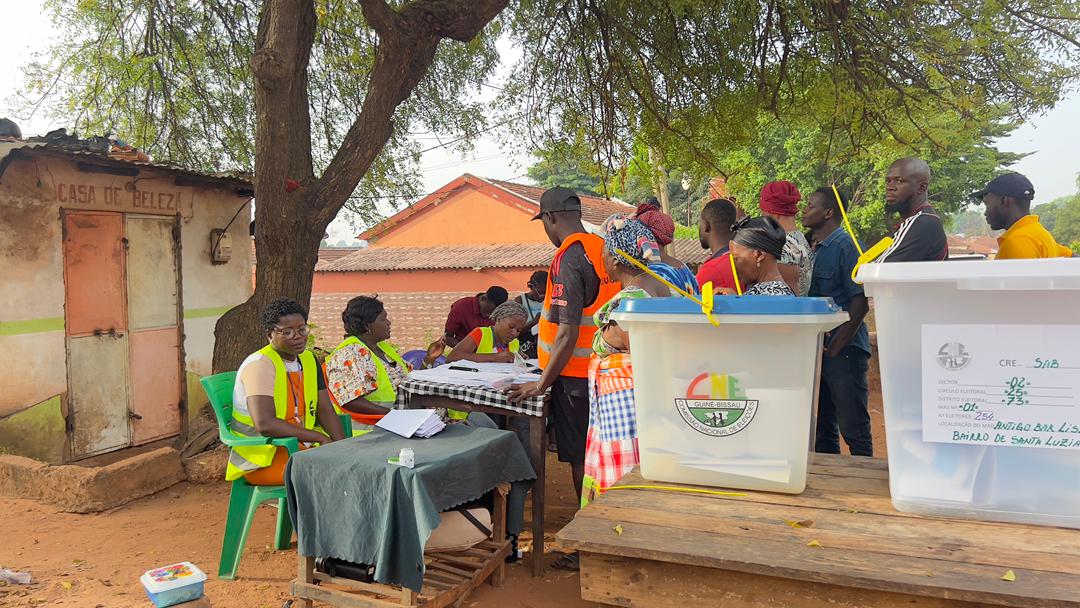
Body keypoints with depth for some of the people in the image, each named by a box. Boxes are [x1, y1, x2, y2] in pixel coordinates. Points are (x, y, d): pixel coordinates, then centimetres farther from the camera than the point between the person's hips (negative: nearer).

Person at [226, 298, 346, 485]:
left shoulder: (308, 360, 11)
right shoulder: (259, 365, -15)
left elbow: (325, 410, 9)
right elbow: (264, 424, -26)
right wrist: (320, 437, -22)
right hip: (262, 455, -8)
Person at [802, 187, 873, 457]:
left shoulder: (845, 246, -11)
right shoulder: (815, 249, 14)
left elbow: (861, 303, -16)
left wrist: (834, 348, -16)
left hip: (844, 351, -8)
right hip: (817, 350, 8)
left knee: (853, 429, -2)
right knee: (822, 428, 15)